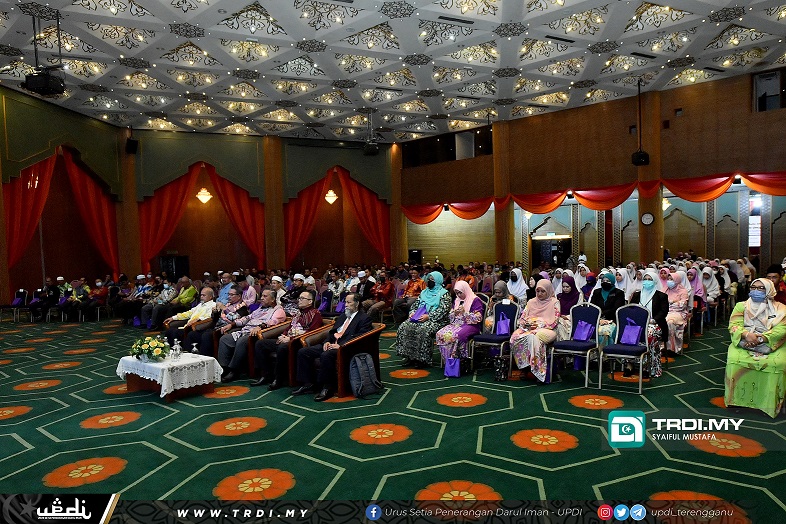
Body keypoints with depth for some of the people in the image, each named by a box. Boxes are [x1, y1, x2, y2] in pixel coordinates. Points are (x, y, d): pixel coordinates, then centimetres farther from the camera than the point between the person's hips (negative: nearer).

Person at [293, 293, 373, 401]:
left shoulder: (364, 319, -1)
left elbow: (358, 338, -14)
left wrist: (340, 345, -22)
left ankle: (327, 388, -24)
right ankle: (308, 384, -2)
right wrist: (327, 341, 1)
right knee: (302, 352, -5)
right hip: (331, 345, 8)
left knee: (326, 355, -38)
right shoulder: (342, 317, 24)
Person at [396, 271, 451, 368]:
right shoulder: (424, 292, 22)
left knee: (423, 330, -36)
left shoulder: (444, 294, 1)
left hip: (436, 320, -7)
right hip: (419, 318, 7)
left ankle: (424, 359, -24)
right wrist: (412, 312, 2)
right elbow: (415, 304, 25)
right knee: (404, 327, -18)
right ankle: (409, 356, -12)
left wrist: (428, 316, -21)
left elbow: (443, 309, -12)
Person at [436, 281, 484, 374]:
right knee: (440, 334, -22)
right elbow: (450, 317, 21)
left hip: (470, 325, -6)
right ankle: (448, 360, -19)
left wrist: (465, 312, -16)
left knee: (456, 336, -37)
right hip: (456, 324, 7)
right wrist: (455, 313, -2)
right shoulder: (456, 301, 21)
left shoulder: (475, 300, -1)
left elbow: (478, 318, -9)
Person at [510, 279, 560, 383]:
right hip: (529, 329, 4)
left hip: (547, 330, -4)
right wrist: (525, 323, -6)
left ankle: (538, 370, -30)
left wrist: (538, 325, -13)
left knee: (533, 337, -39)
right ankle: (524, 367, -19)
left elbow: (553, 323, -2)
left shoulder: (554, 303, 6)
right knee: (516, 336, -29)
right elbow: (522, 318, 17)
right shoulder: (531, 302, 20)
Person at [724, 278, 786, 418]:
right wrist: (746, 334, -20)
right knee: (735, 359, -30)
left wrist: (761, 338, -17)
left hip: (771, 345, 0)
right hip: (743, 343, 0)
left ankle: (772, 403, -13)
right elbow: (733, 325, 1)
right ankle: (738, 399, -17)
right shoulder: (741, 306, 14)